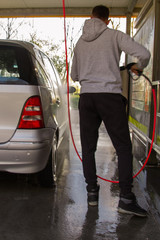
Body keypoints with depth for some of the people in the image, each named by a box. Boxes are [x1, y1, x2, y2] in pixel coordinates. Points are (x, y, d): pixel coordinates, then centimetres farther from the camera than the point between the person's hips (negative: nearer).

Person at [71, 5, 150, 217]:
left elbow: (74, 75, 25)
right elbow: (144, 54, -8)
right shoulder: (115, 35, 5)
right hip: (110, 94, -4)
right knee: (123, 147, -1)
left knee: (88, 148, 11)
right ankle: (126, 198, -5)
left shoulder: (80, 42, 18)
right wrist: (138, 67, 13)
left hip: (86, 96, 4)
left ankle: (92, 191, 14)